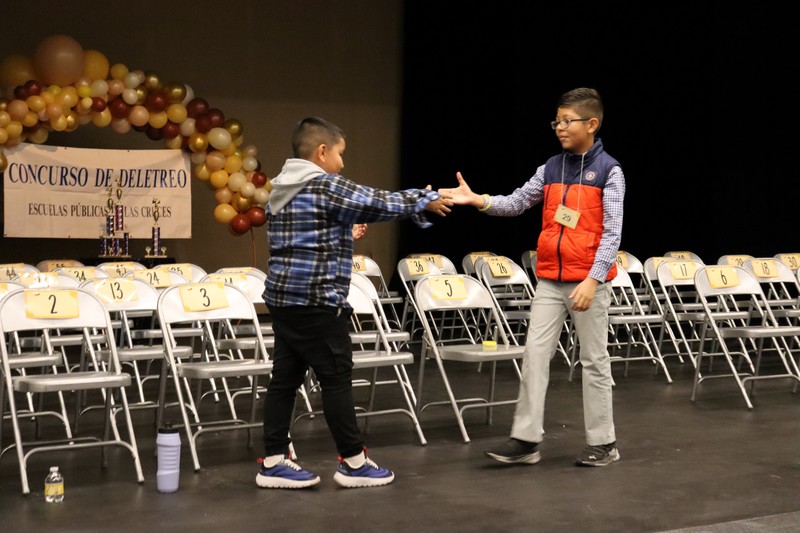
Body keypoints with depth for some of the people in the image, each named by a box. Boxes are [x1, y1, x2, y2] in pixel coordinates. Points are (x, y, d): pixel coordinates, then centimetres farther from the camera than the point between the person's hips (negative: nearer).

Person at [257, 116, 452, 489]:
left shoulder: (282, 190, 15)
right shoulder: (325, 186, -12)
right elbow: (379, 203, -9)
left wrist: (344, 233, 26)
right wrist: (424, 201, 3)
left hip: (283, 297, 9)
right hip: (316, 301, -9)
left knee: (285, 378, 9)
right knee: (337, 378, 0)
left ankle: (273, 462, 10)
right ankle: (353, 462, 7)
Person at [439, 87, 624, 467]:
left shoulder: (609, 171, -7)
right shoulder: (550, 168, 9)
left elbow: (612, 233, -12)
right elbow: (517, 202, 1)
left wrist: (592, 280, -20)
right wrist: (477, 200, -16)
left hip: (589, 279, -5)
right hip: (549, 279, 5)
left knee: (594, 360, 4)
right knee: (534, 354, 1)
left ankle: (603, 442, 14)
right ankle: (526, 439, 4)